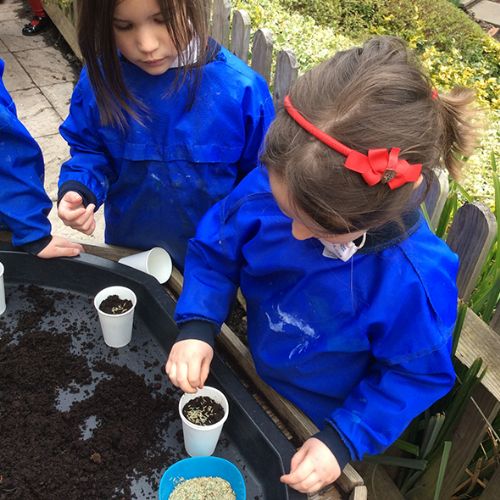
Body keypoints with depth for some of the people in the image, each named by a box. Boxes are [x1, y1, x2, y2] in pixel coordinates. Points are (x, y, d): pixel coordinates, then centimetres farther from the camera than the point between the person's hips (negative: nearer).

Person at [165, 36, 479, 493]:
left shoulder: (415, 280, -37)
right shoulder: (271, 184, -28)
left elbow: (417, 374, -19)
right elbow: (214, 249, -10)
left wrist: (343, 441, -23)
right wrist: (197, 326, -24)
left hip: (322, 421, -3)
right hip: (255, 381, 3)